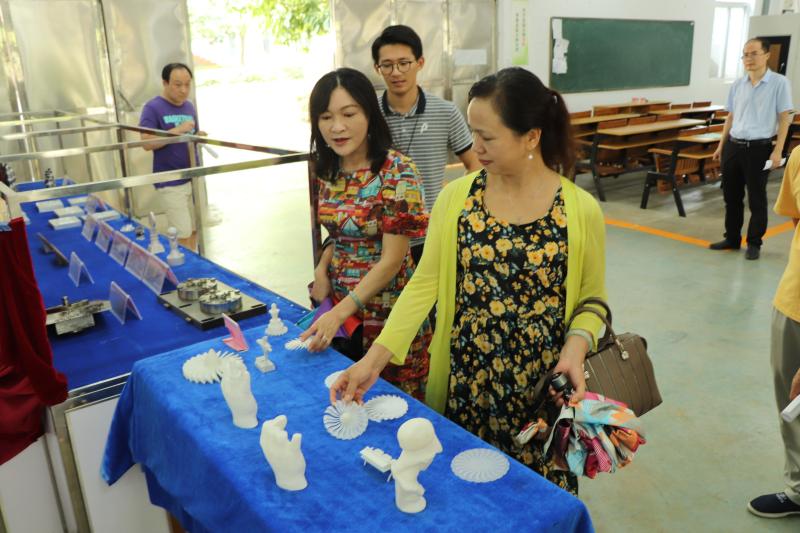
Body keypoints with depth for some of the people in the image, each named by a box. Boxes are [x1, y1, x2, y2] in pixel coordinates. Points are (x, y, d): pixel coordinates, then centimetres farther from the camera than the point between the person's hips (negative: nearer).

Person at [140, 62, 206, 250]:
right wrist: (178, 130, -25)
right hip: (171, 183, -6)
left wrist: (204, 136, -5)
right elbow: (147, 143, -19)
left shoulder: (189, 106, 9)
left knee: (193, 230, 15)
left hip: (194, 178, 7)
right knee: (183, 236, -6)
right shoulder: (153, 108, -11)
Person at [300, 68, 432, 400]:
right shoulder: (327, 168, 1)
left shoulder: (398, 171, -18)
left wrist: (338, 313, -25)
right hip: (338, 302, 6)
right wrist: (322, 269, -4)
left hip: (385, 306, -5)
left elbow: (392, 260, -19)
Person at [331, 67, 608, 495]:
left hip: (541, 388, -1)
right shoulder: (455, 197, -6)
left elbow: (591, 297, 1)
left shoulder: (580, 210, -9)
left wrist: (576, 347, -19)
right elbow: (425, 283, -6)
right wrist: (374, 358, -14)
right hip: (465, 383, 2)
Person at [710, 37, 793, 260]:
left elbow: (784, 118, -6)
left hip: (759, 148, -5)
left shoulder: (779, 83, -5)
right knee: (731, 196, 11)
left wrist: (778, 151, -12)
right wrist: (721, 145, 14)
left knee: (756, 199, 3)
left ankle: (754, 244, 15)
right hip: (733, 146, 5)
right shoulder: (737, 84, 8)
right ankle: (732, 238, 25)